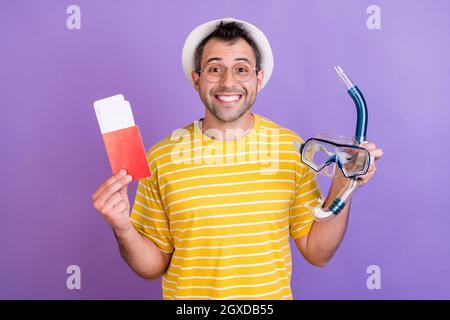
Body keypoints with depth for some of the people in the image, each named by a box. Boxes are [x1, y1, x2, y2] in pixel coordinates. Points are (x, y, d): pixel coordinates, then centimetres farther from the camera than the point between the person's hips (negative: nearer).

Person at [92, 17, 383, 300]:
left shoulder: (292, 148, -11)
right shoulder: (161, 157, -13)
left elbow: (317, 253, -6)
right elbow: (154, 266, -5)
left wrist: (342, 188, -18)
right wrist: (123, 230, -23)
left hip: (273, 293, 1)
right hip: (187, 295, 0)